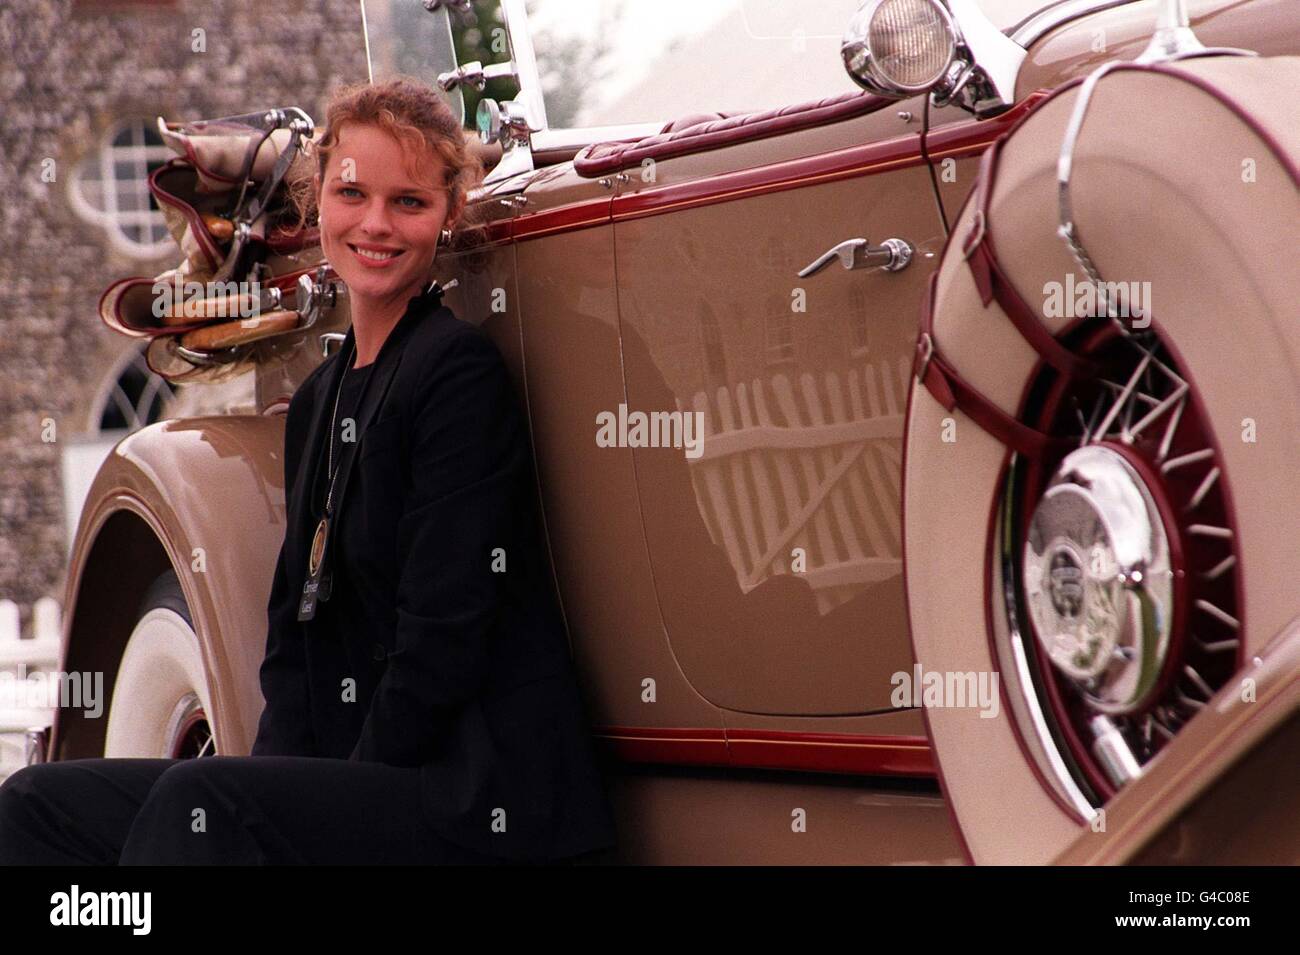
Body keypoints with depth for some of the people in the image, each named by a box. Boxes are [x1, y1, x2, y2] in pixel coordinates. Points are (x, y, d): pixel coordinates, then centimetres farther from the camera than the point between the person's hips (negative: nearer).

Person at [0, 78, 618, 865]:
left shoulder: (461, 373, -9)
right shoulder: (321, 399, 18)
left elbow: (445, 639, -15)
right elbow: (295, 634, 16)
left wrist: (346, 800, -13)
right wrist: (280, 777, -1)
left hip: (476, 794, -9)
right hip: (353, 776, 9)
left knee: (199, 798, -32)